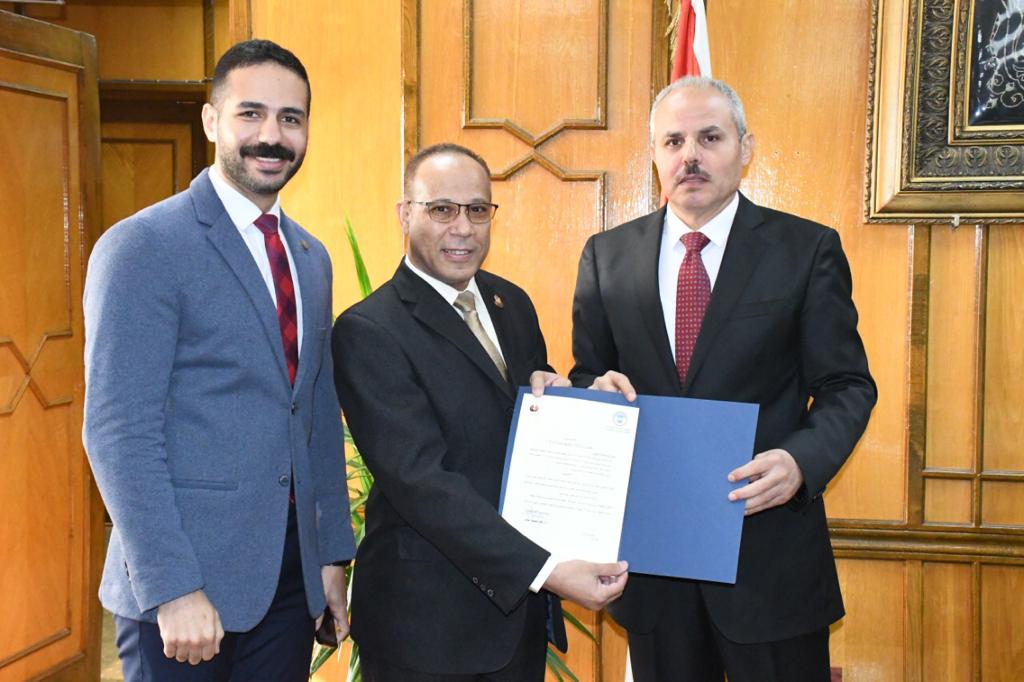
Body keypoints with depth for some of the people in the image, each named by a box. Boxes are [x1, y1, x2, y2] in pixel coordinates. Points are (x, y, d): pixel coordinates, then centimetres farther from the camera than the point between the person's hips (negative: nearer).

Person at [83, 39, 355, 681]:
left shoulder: (311, 257, 11)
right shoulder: (143, 246, -11)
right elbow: (119, 433, -15)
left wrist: (333, 553, 11)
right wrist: (173, 589, -18)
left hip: (292, 573, 6)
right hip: (187, 580, -6)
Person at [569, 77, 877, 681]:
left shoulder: (809, 250, -2)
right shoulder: (608, 255, 5)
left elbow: (848, 386, -2)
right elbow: (586, 375, 12)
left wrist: (802, 460, -21)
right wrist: (598, 389, -12)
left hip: (770, 546, -2)